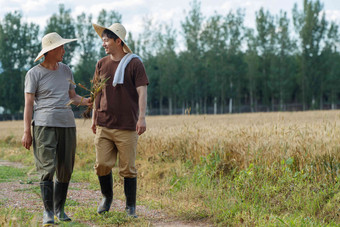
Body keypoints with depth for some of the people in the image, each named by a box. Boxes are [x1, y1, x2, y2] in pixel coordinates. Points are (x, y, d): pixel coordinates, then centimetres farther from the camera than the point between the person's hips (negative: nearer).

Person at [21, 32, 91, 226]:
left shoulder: (66, 70, 15)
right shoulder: (34, 74, 0)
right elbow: (28, 104, -2)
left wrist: (85, 101, -4)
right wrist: (27, 132, -7)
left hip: (67, 123, 5)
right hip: (44, 124, -5)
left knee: (65, 170, 5)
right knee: (47, 168, -12)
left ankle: (60, 209, 19)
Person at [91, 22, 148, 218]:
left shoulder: (135, 64, -3)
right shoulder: (102, 64, 12)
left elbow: (142, 92, -8)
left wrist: (142, 117, -17)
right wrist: (94, 118, 17)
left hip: (127, 127, -4)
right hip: (103, 125, 4)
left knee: (128, 169, 0)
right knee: (102, 165, 1)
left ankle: (131, 207, 12)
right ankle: (107, 198, 26)